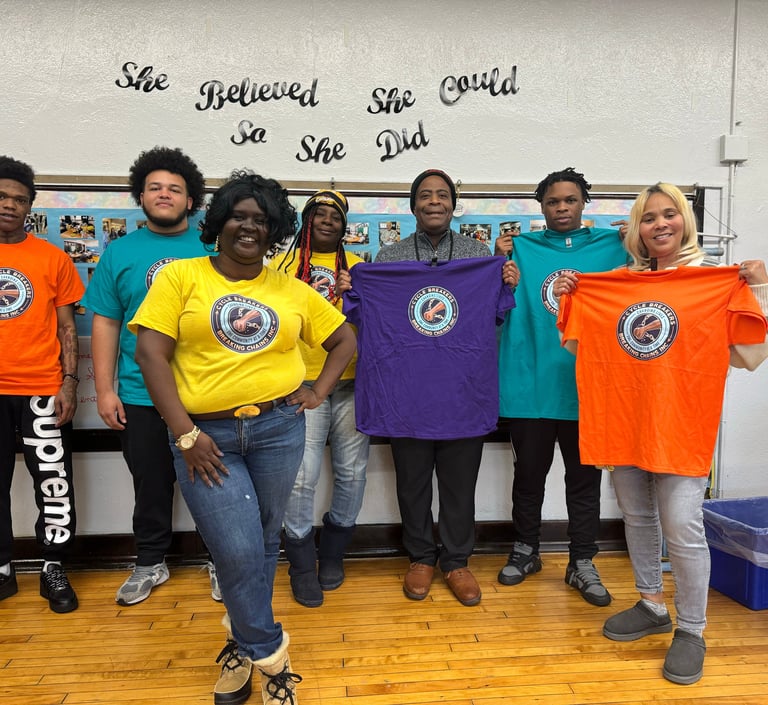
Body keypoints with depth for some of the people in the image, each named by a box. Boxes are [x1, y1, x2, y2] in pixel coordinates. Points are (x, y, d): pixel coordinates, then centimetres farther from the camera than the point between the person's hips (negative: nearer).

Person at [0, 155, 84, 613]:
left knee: (55, 483, 4)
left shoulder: (53, 258, 1)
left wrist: (70, 382, -5)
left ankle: (55, 571, 19)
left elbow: (67, 326, 3)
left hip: (42, 390, -2)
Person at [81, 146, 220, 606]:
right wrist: (105, 390, 1)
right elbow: (106, 324, 5)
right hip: (141, 396, 2)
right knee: (151, 486, 15)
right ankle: (151, 563, 34)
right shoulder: (120, 252, 5)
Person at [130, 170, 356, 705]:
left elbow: (345, 341, 17)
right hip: (206, 435, -2)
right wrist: (185, 434, -11)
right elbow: (151, 353, -6)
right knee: (238, 552, -6)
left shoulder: (293, 291, 7)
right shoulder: (180, 276, 0)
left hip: (278, 430, 3)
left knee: (263, 545, 13)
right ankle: (271, 656, 20)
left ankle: (244, 645, 37)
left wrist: (320, 391, 3)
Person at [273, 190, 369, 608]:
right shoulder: (284, 265, 9)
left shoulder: (357, 267, 14)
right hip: (303, 384, -2)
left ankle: (333, 550, 30)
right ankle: (302, 564, 14)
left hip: (351, 383, 3)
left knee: (352, 472, 7)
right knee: (302, 477, -6)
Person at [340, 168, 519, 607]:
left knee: (460, 483, 10)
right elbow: (372, 319, 12)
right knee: (413, 482, 13)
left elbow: (494, 316, 10)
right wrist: (350, 295, -5)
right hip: (407, 393, 1)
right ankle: (421, 558, 32)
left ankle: (457, 561, 29)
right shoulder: (387, 258, 7)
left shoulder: (480, 255, 7)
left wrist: (509, 288, -7)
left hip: (463, 392, 0)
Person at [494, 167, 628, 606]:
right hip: (530, 384, 0)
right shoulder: (521, 247, 5)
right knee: (530, 472, 14)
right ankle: (526, 550, 32)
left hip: (587, 385, 1)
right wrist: (500, 263, -13)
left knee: (585, 477, 10)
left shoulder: (612, 245, 7)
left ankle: (582, 563, 26)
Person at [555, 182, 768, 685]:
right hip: (625, 419, 4)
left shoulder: (719, 280, -3)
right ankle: (652, 607, 35)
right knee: (638, 517, 16)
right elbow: (580, 346, 11)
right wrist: (568, 300, 0)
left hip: (681, 424, -4)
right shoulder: (617, 283, 6)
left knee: (682, 526, -4)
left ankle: (692, 630, 18)